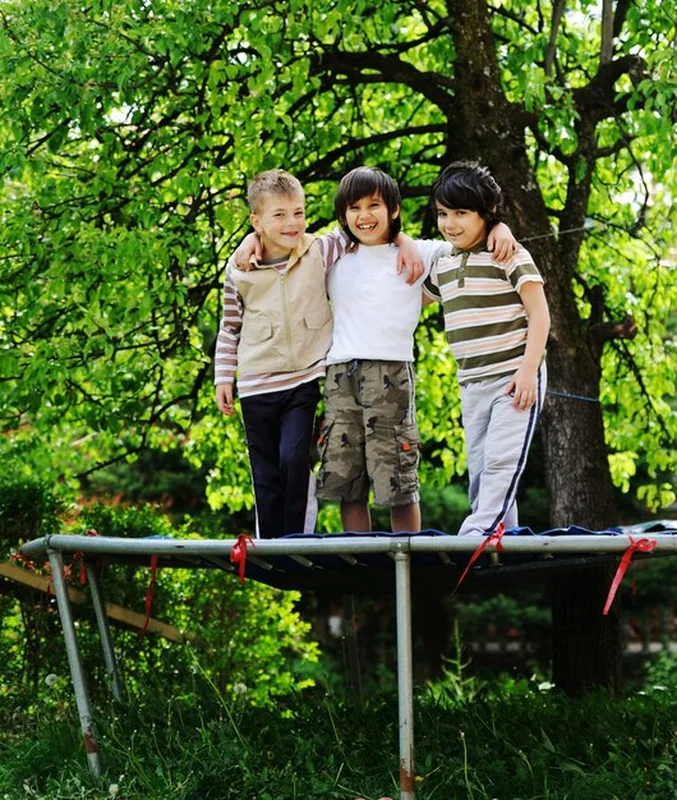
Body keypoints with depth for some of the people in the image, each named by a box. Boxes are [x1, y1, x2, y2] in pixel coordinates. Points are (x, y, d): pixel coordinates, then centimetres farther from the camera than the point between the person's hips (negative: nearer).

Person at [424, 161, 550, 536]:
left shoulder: (510, 255, -8)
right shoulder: (443, 266, 10)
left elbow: (539, 314, -12)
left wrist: (528, 370, -19)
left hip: (515, 379, -7)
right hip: (472, 385, 7)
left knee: (501, 463, -16)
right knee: (480, 473, 7)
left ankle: (475, 537, -23)